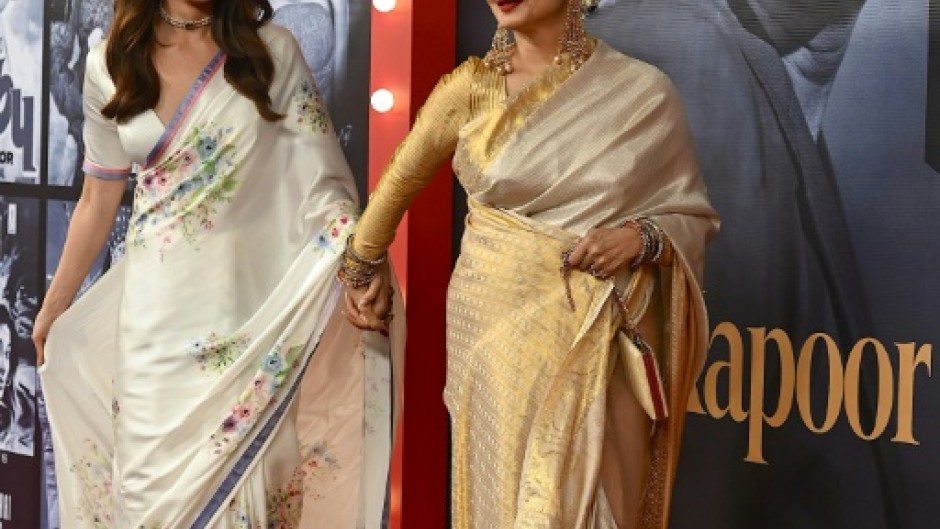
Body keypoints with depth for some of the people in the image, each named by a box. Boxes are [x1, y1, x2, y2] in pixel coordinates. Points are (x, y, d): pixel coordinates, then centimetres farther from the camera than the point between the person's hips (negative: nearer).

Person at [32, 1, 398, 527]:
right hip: (157, 314, 2)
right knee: (156, 482, 7)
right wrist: (54, 304, 18)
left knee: (248, 477, 5)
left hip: (254, 312, -2)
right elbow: (98, 201, 12)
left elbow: (321, 180, -9)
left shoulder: (272, 51, -4)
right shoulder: (110, 65, 2)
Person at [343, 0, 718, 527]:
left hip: (604, 338, -1)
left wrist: (642, 239, -15)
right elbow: (400, 181, 16)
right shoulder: (470, 87, 0)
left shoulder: (644, 90, -3)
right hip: (498, 326, 1)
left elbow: (694, 216, 5)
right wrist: (363, 270, 26)